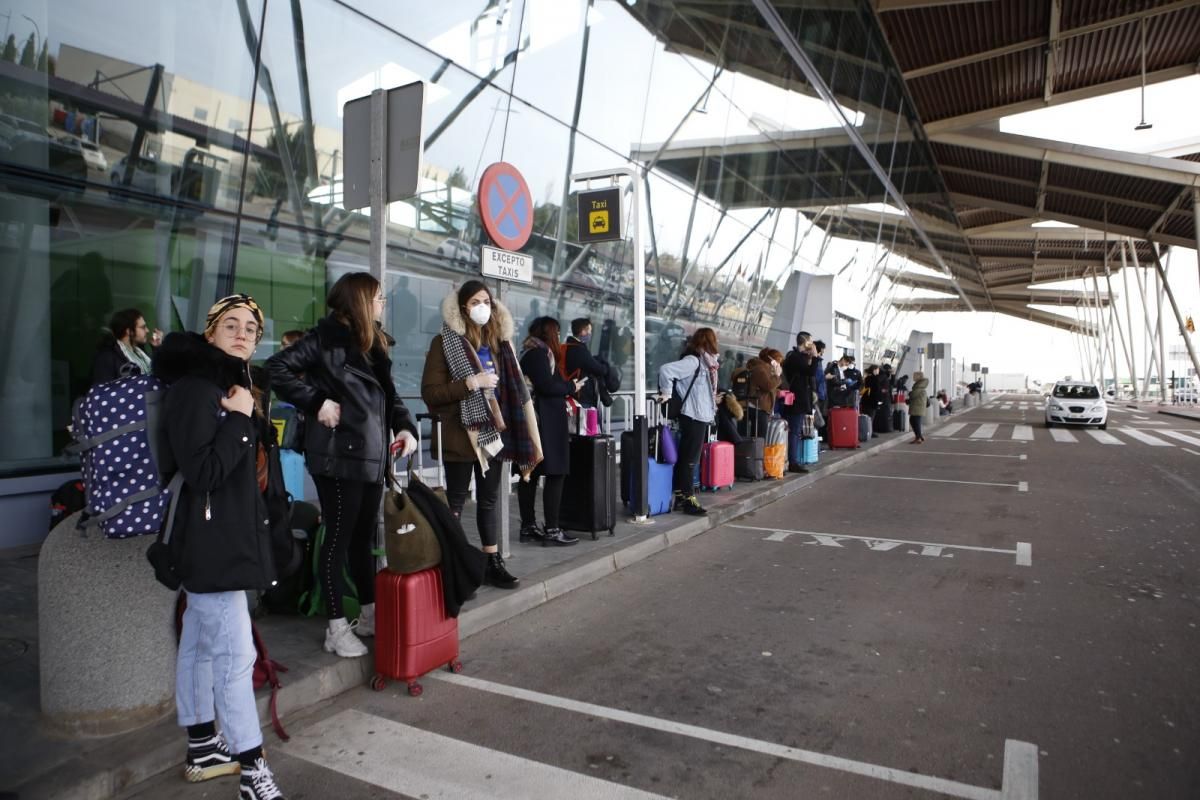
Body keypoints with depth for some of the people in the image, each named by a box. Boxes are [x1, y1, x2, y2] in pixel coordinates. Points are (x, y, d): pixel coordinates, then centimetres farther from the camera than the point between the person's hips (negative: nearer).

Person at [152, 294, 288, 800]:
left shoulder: (233, 386, 14)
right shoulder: (194, 388, -16)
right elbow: (203, 472, -24)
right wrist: (239, 419, -20)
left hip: (227, 538, 10)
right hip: (212, 542, -10)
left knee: (199, 644, 19)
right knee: (235, 654, -7)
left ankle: (202, 750, 31)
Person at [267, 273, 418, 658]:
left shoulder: (373, 342, 16)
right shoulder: (328, 335, -8)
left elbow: (388, 394, 17)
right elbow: (277, 368, -16)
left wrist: (405, 426, 1)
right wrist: (317, 402, -16)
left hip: (372, 456, 8)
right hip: (340, 455, -8)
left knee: (364, 537, 16)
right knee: (339, 537, 0)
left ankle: (369, 614, 28)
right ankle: (337, 627, 10)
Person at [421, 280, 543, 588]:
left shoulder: (499, 341, 12)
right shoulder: (445, 342, -5)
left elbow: (512, 388, 18)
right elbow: (430, 393, -11)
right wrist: (470, 383, -21)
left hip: (493, 432, 5)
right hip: (461, 436, -5)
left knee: (490, 499, 12)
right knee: (456, 501, 0)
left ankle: (493, 562, 21)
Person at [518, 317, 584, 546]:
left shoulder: (529, 353, 19)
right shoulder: (539, 353, -11)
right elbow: (547, 385, -20)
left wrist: (565, 388, 10)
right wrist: (571, 387, -6)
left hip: (532, 421, 10)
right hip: (546, 423, -10)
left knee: (530, 474, 10)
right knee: (555, 473, -8)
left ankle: (528, 527, 15)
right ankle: (551, 530, -8)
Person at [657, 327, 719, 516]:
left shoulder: (704, 362, 14)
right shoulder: (692, 360, -15)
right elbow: (666, 370, -25)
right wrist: (666, 393, -15)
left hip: (701, 416, 9)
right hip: (693, 417, -9)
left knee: (685, 458, 12)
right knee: (689, 459, -3)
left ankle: (680, 496, 19)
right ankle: (689, 499, 2)